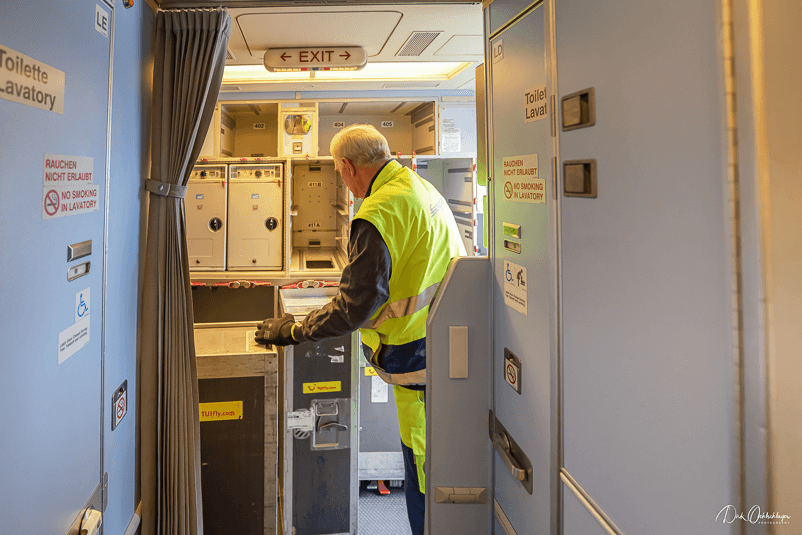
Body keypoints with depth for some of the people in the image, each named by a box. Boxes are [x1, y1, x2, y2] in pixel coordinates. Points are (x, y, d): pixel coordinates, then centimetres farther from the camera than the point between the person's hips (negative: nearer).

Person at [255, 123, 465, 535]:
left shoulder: (378, 215, -18)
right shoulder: (426, 191, 11)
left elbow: (354, 308, -19)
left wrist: (293, 331, -6)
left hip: (419, 352, -10)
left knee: (424, 473, 3)